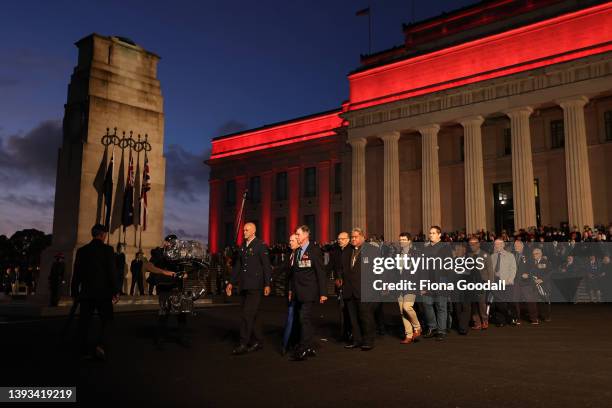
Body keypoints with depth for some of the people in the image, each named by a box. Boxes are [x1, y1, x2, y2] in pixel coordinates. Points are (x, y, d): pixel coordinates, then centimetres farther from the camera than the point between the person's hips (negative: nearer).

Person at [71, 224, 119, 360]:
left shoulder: (82, 250, 6)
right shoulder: (108, 249, -7)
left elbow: (76, 273, 8)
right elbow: (112, 272, -10)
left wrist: (74, 292, 15)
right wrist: (115, 291, -6)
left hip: (86, 293, 4)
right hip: (103, 292, -3)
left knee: (84, 322, 9)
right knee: (105, 320, 8)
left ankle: (84, 351, 11)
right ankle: (100, 345, -10)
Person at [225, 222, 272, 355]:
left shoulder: (261, 245, -6)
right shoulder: (242, 247, 15)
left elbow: (266, 266, -8)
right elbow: (237, 266, 18)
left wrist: (267, 284, -12)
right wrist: (231, 282, 14)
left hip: (255, 286, -7)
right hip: (244, 285, 7)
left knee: (248, 315, -9)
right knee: (251, 315, 12)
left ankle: (243, 344, -5)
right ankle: (258, 341, 22)